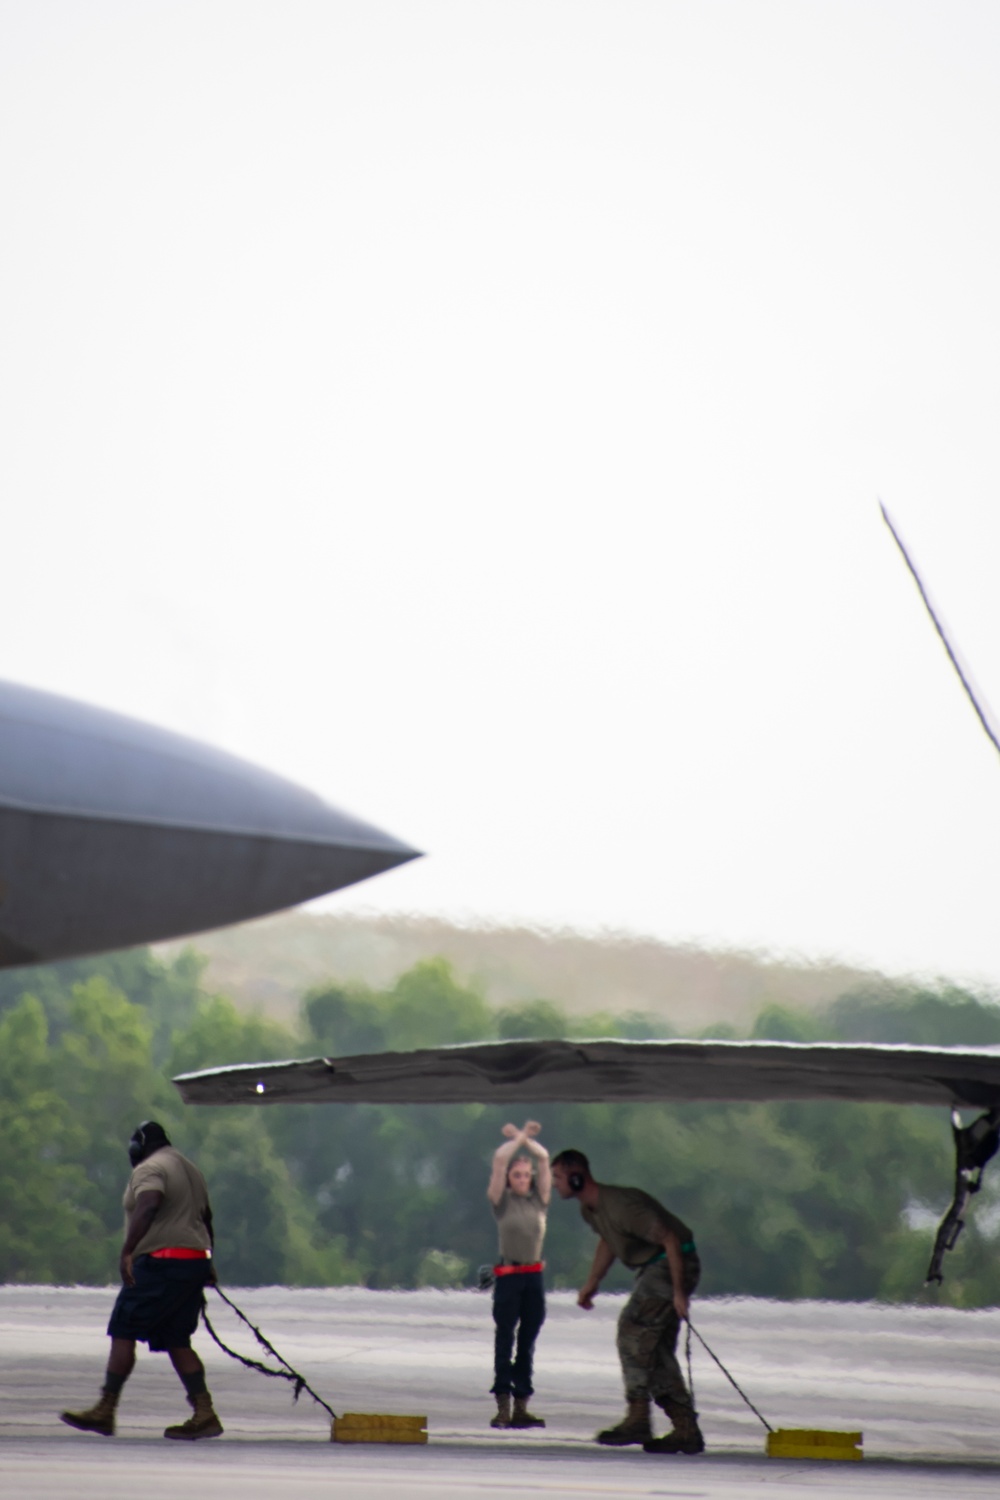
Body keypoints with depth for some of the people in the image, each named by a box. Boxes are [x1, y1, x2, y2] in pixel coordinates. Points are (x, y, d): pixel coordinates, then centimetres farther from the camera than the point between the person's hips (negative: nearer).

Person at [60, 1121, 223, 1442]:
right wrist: (206, 1266, 37)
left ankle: (104, 1411, -7)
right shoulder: (190, 1169, 23)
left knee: (123, 1333, -5)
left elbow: (148, 1206, -24)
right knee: (176, 1340, 9)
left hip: (161, 1261, -9)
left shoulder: (148, 1169, -6)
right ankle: (204, 1413, 1)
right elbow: (206, 1219, 29)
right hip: (196, 1260, 9)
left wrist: (127, 1252, -30)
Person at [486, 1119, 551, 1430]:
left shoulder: (539, 1199, 8)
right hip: (508, 1274, -3)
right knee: (505, 1338, -4)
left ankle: (521, 1406, 9)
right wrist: (519, 1137, 2)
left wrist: (524, 1138, 5)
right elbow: (500, 1159, -6)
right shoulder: (502, 1200, 1)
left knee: (528, 1340, 6)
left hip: (534, 1275, 3)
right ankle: (503, 1405, -5)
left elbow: (544, 1158, 3)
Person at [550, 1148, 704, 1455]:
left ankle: (637, 1420, -20)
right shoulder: (589, 1209, 5)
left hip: (674, 1265, -10)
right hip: (653, 1268, 10)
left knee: (633, 1329, -18)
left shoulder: (622, 1206, -27)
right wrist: (592, 1283, 25)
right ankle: (686, 1430, 8)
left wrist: (679, 1292, -25)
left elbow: (671, 1240, -26)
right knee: (656, 1348, 7)